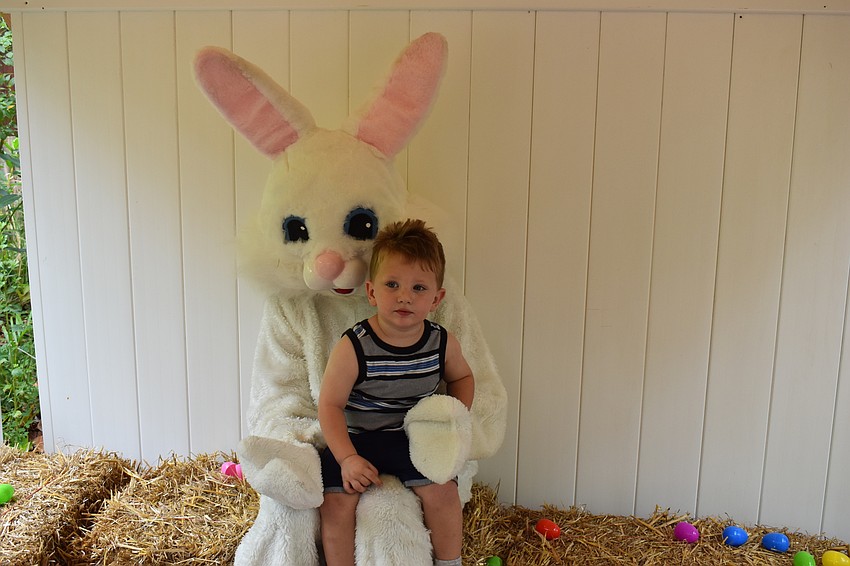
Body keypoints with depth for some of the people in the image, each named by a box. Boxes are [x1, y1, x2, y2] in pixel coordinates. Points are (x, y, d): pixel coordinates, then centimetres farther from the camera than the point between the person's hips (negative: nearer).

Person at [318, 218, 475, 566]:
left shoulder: (443, 344, -8)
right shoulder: (352, 348, -20)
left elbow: (461, 377, 14)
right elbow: (330, 405, -14)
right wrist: (348, 459, -20)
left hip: (414, 436, 2)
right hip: (355, 438, -1)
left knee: (441, 491, -15)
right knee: (336, 501, -16)